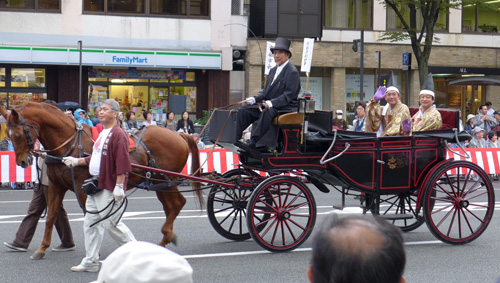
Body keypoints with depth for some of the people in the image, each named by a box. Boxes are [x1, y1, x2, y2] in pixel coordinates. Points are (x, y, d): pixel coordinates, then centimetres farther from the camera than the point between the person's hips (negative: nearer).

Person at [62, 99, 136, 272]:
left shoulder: (118, 134, -14)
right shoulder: (103, 133, 16)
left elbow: (122, 162, -20)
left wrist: (119, 186, -24)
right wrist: (77, 162, 18)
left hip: (109, 189, -10)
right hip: (95, 186, 10)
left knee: (112, 223, -5)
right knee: (90, 223, 10)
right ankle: (91, 261, 17)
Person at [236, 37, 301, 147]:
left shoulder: (292, 72, -7)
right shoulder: (273, 70, 20)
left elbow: (288, 95, -16)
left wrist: (272, 103, -28)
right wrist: (255, 99, 3)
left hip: (286, 107, -9)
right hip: (269, 105, 9)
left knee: (267, 112, -38)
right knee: (244, 110, -6)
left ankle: (253, 142, -42)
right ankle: (234, 138, -15)